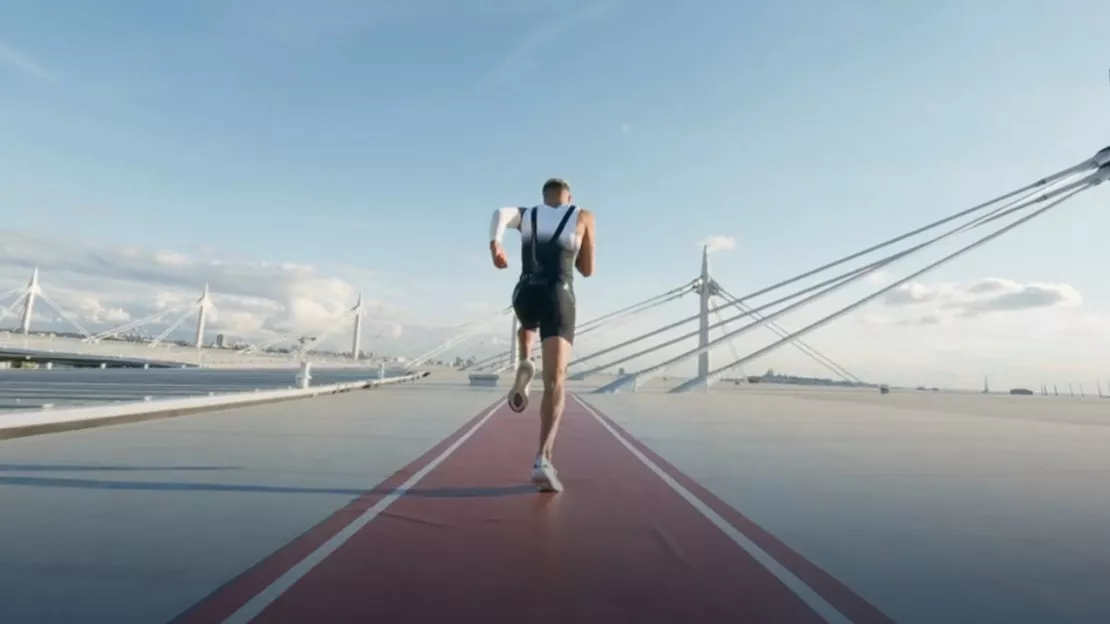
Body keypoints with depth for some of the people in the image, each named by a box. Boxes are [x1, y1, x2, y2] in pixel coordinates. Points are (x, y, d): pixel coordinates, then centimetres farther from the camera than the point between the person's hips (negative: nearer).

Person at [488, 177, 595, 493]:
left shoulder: (527, 214, 22)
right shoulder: (583, 216, 18)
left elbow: (501, 212, -1)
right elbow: (587, 269, 21)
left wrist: (495, 242, -14)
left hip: (525, 294, 3)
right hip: (559, 296, -2)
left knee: (527, 326, 40)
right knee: (555, 381, -8)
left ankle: (524, 366, 9)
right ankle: (542, 460, -25)